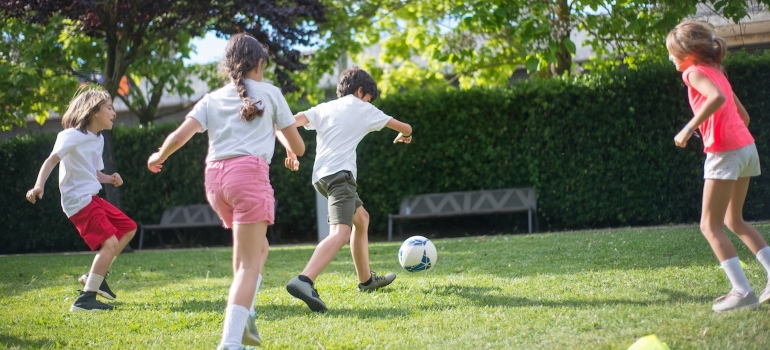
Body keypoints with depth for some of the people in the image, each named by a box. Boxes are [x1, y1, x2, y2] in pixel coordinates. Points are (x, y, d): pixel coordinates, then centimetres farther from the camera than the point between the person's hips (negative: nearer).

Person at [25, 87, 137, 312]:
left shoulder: (98, 140, 15)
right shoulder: (72, 136, -12)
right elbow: (52, 160, -24)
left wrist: (110, 179, 0)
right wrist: (39, 185, -39)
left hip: (93, 198, 10)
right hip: (78, 201, -10)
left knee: (128, 228, 18)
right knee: (110, 242, -20)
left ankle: (94, 276, 22)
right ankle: (85, 299, -19)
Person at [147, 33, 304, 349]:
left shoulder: (212, 99, 17)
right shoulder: (270, 93, 11)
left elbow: (180, 136, 3)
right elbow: (298, 147, 14)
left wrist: (158, 158, 22)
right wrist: (278, 132, 36)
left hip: (215, 176, 5)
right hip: (249, 172, -5)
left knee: (257, 248, 25)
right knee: (249, 263, -5)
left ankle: (244, 316, 12)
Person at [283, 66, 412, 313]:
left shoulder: (323, 108, 21)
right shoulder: (362, 109, 11)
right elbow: (405, 128, 21)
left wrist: (291, 151, 7)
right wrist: (404, 135, 42)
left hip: (321, 176, 8)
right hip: (339, 173, -8)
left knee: (361, 218, 28)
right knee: (341, 233, -25)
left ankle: (366, 280, 38)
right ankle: (304, 281, -48)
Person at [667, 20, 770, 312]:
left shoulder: (695, 72, -6)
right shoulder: (717, 72, 20)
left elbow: (717, 97, -27)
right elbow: (744, 115, 20)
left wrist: (689, 128, -23)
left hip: (725, 153, -9)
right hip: (746, 147, 9)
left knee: (710, 225, -2)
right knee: (733, 221, 20)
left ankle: (742, 291, -10)